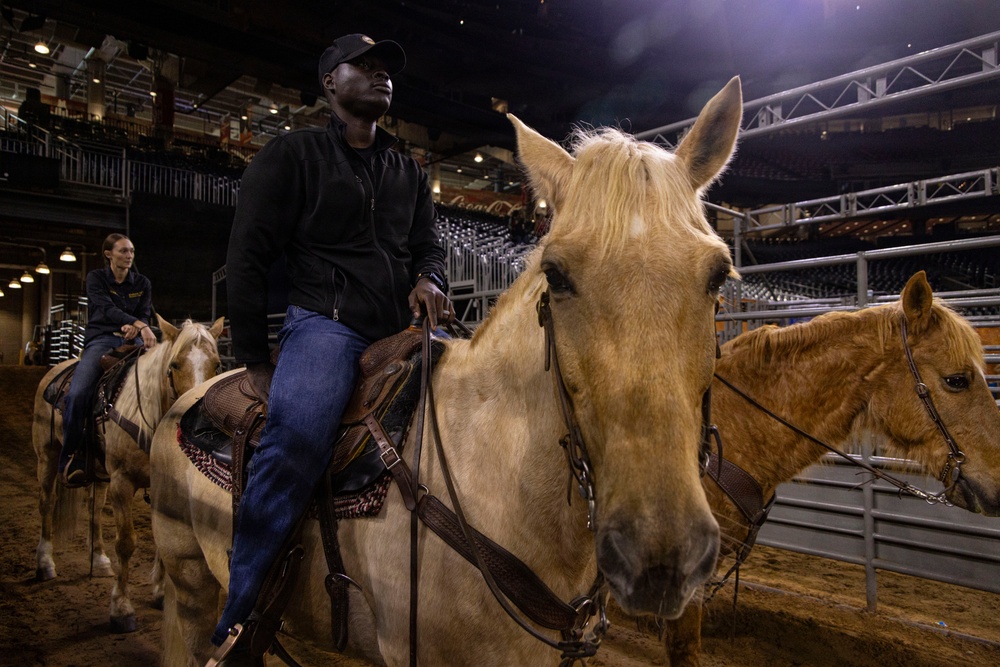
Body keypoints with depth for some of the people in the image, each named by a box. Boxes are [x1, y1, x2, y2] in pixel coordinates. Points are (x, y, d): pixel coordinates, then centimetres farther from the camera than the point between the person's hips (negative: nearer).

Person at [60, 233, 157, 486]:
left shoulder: (142, 283, 13)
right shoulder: (96, 278, 3)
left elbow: (145, 314, 5)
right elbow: (107, 309, -14)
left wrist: (136, 328, -21)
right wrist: (140, 324, -31)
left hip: (132, 339, 3)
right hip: (101, 339, -2)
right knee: (77, 393, -26)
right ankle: (71, 458, -9)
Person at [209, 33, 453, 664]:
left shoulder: (409, 171, 23)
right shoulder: (293, 153, 7)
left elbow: (429, 244, 21)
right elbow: (247, 257, 2)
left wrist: (429, 278, -6)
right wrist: (255, 358, -3)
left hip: (403, 328, 6)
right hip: (324, 320, -5)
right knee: (297, 431, -33)